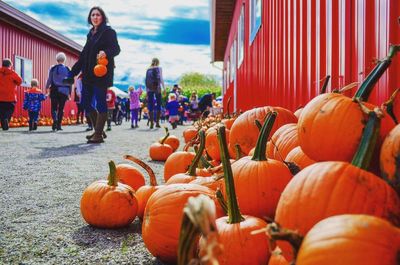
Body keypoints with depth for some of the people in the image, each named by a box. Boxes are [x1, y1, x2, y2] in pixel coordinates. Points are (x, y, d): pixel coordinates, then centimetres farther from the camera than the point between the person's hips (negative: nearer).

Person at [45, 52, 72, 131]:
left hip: (55, 91, -1)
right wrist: (69, 93, 10)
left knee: (54, 108, 4)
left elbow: (49, 79, 2)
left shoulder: (53, 68, -2)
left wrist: (47, 87, 21)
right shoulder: (67, 69, 1)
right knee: (61, 108, 7)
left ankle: (55, 120, -24)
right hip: (64, 91, 1)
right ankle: (58, 125, 7)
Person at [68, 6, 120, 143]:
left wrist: (106, 52, -35)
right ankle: (98, 130, 18)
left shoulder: (108, 31, -1)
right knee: (85, 102, 7)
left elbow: (116, 48, -12)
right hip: (89, 74, 8)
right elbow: (83, 55, 22)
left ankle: (99, 134, -2)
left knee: (100, 102, -8)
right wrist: (72, 73, 20)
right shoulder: (90, 34, 20)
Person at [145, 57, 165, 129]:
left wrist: (147, 90, 12)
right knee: (158, 105, 4)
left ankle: (151, 123, 0)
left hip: (149, 89, 3)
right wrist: (164, 88, -6)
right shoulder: (159, 68, 5)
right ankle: (157, 122, -2)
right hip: (157, 88, -3)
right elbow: (161, 79, -4)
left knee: (150, 106, 3)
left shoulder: (148, 70, 14)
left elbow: (146, 81, 10)